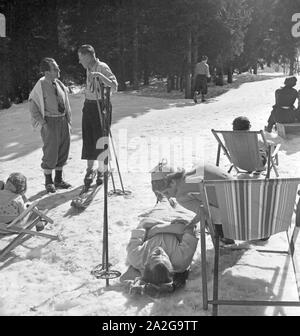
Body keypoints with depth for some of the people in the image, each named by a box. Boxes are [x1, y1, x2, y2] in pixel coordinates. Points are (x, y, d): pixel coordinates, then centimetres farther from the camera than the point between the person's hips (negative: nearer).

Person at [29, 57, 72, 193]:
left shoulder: (59, 84, 4)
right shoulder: (40, 85, -12)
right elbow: (32, 104, -6)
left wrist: (68, 120, 11)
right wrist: (42, 122, -12)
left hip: (63, 120, 6)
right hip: (50, 122, -6)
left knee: (63, 151, 12)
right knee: (50, 152, 0)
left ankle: (59, 179, 28)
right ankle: (48, 182, 17)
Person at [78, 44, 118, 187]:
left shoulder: (102, 67, -11)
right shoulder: (89, 69, 12)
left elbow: (114, 87, -22)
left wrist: (99, 75, -31)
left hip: (100, 106, -7)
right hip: (88, 106, 7)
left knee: (101, 139, 1)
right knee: (88, 139, 4)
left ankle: (101, 171, 14)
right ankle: (89, 170, 12)